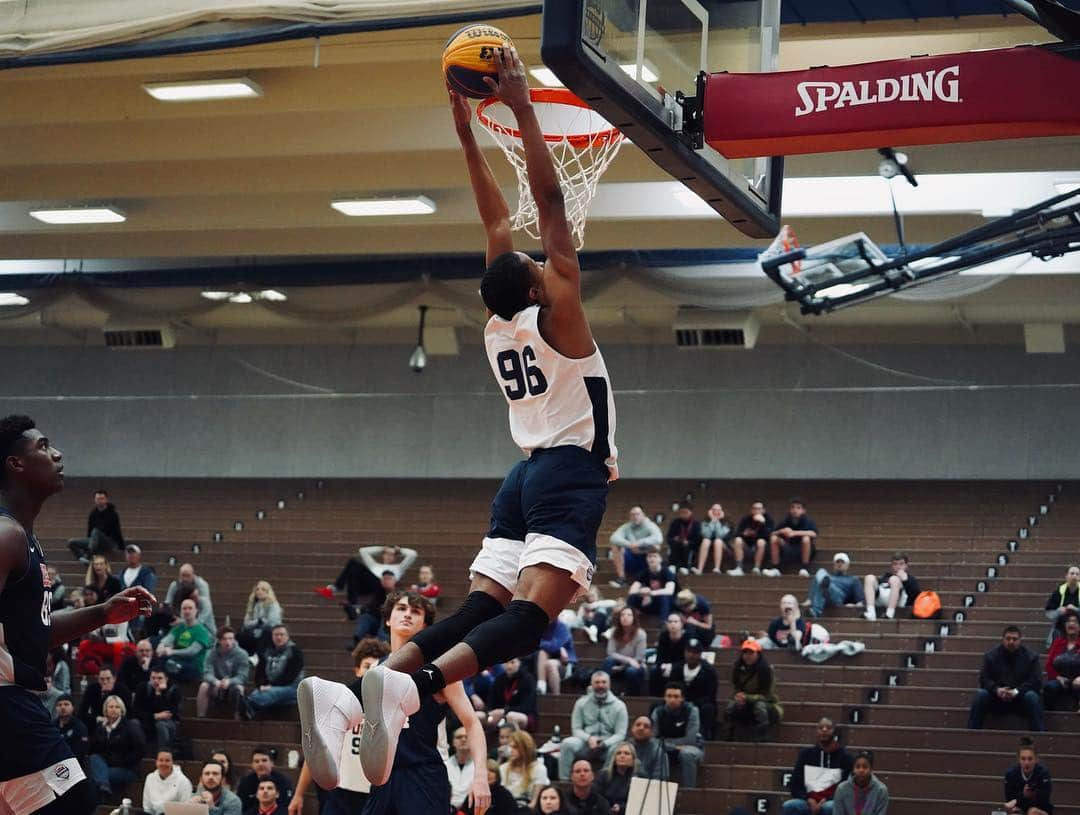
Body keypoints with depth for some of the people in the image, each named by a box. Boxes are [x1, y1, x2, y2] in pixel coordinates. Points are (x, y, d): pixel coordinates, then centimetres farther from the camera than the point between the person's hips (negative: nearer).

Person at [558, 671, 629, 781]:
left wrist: (604, 744, -19)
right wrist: (589, 738, -17)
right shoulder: (581, 703, 8)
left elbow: (620, 734, -2)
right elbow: (576, 729, 5)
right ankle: (563, 781, -25)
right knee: (567, 743, -29)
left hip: (608, 745, -1)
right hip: (586, 743, 1)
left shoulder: (619, 705, 4)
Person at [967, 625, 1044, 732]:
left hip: (1020, 696, -1)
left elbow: (1036, 681, -7)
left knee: (1032, 696, -31)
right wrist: (996, 690, -24)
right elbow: (983, 679, -1)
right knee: (980, 694, -27)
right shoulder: (991, 655, 4)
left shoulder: (1030, 657, 0)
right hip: (996, 697, 1)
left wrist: (1017, 691, -23)